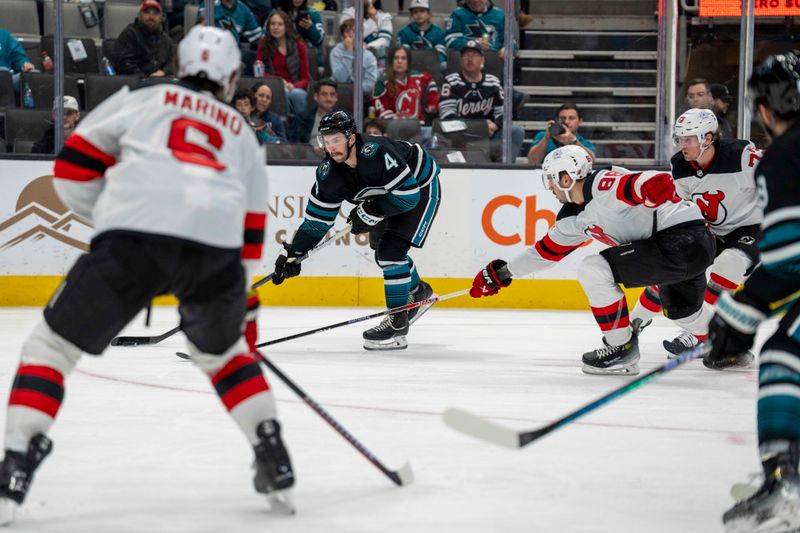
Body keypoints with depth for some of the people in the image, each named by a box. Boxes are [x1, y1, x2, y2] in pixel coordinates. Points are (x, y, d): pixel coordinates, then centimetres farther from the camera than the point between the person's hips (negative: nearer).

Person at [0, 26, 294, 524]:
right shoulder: (242, 133, 31)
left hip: (136, 239, -3)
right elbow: (251, 229, 33)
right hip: (217, 250, 3)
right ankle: (276, 464, 26)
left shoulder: (141, 97, 21)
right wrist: (238, 301, 43)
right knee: (223, 351, 32)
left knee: (54, 345, 9)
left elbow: (73, 169, 15)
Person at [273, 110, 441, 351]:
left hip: (420, 188, -8)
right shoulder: (329, 172, -17)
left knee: (391, 250, -19)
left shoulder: (376, 153, -38)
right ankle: (418, 292, 46)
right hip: (388, 193, 8)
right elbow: (317, 216, -9)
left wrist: (370, 212, -29)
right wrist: (293, 252, -15)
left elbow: (407, 194, -35)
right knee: (382, 250, 17)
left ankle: (398, 322, -11)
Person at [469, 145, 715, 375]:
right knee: (681, 311, 32)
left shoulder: (603, 184, -12)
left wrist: (654, 185, -54)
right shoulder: (575, 216, 18)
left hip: (682, 240, -11)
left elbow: (639, 182, -31)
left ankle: (622, 349, -2)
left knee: (593, 269, -12)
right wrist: (503, 273, 34)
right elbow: (549, 248, 29)